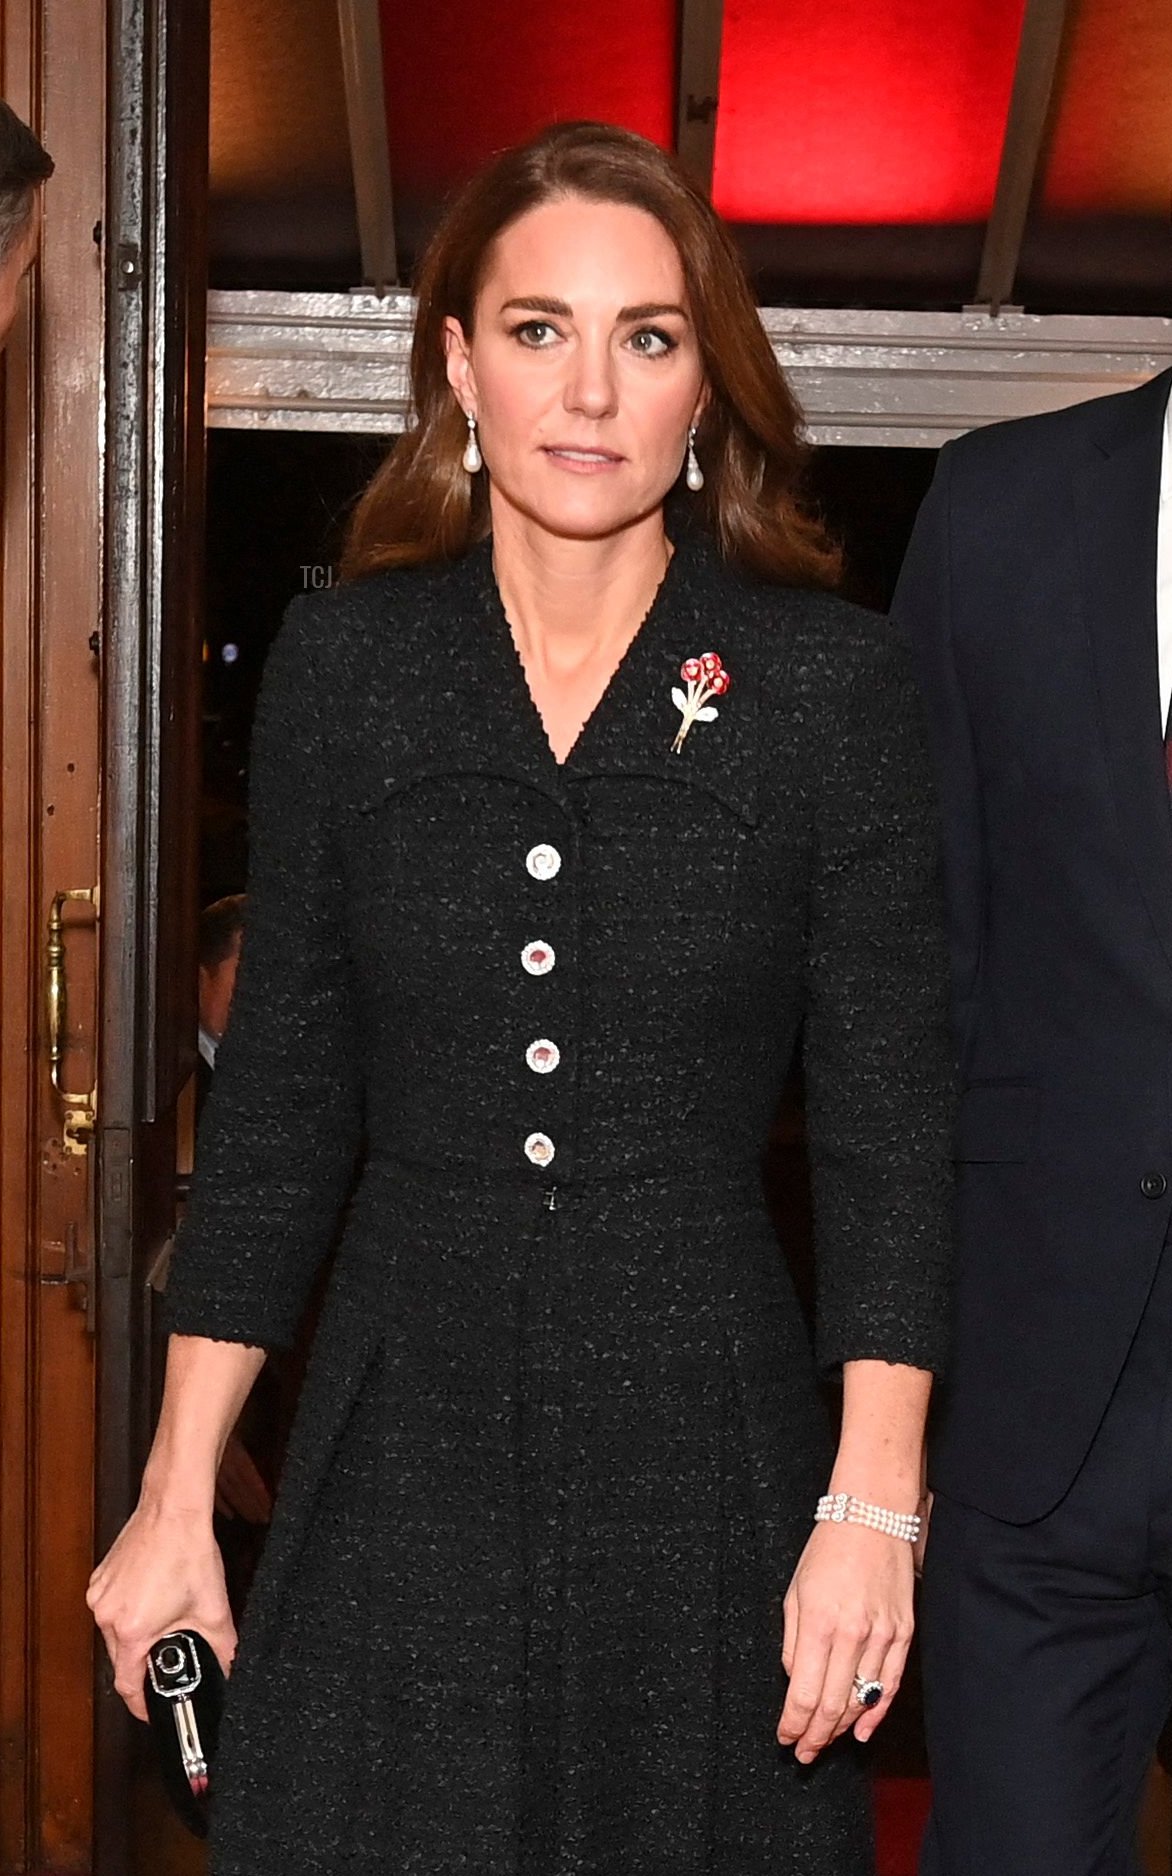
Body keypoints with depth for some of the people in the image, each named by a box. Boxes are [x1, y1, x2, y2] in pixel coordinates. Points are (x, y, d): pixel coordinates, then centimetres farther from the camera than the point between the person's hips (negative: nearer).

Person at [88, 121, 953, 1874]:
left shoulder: (833, 684, -4)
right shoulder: (345, 662, 1)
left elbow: (892, 1120, -2)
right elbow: (279, 1093, 4)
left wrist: (874, 1508, -9)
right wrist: (176, 1498, 3)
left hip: (702, 1456, -1)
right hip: (400, 1447, 1)